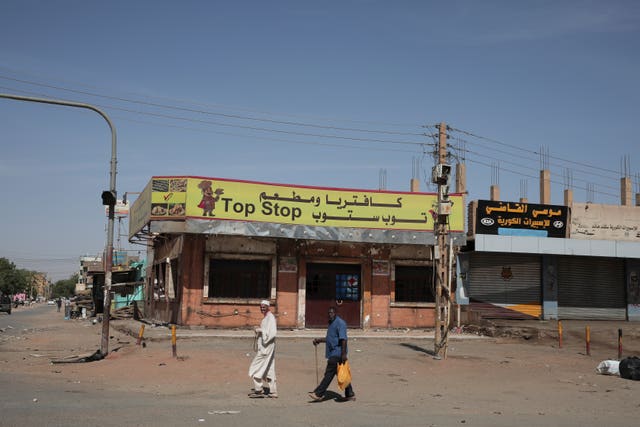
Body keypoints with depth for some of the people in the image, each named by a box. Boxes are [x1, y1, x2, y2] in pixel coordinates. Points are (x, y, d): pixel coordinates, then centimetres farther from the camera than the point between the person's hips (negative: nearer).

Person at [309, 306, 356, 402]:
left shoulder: (340, 323, -14)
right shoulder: (331, 323, 18)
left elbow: (343, 339, -21)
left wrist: (344, 354, -26)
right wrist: (319, 340, 18)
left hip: (337, 353, -10)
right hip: (333, 353, 10)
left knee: (329, 373, -7)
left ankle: (319, 394, -6)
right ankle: (350, 394, 17)